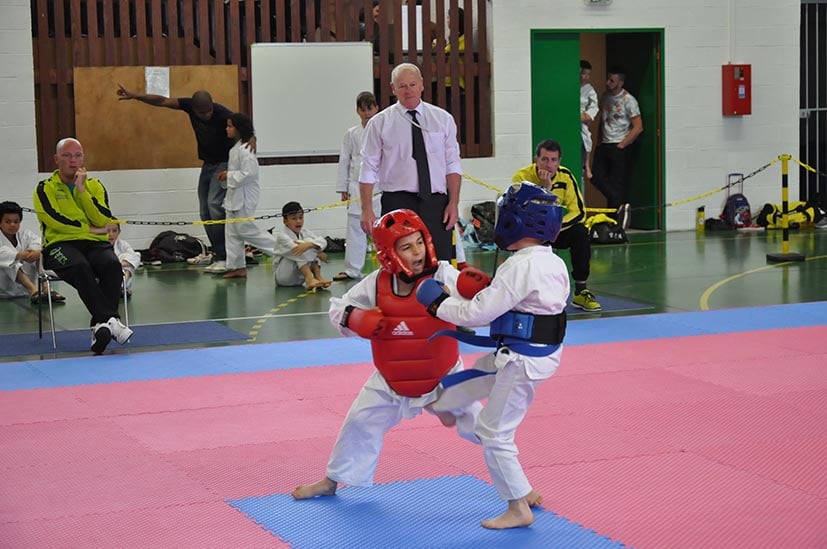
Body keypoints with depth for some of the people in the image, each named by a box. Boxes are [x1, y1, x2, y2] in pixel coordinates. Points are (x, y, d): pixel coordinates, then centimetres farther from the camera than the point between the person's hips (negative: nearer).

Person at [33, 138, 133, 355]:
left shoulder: (95, 185, 16)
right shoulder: (45, 188, 9)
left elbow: (104, 220, 0)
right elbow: (54, 219, -8)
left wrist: (82, 190, -5)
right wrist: (88, 228, -4)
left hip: (95, 244, 3)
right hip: (60, 245, -3)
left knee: (112, 265, -31)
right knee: (80, 267, -37)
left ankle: (100, 326, -35)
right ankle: (109, 320, -43)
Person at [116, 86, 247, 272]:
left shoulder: (222, 114, -27)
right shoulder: (190, 105, -11)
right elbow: (161, 101, -3)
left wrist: (251, 138, -60)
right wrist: (133, 95, -5)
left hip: (224, 162, -7)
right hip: (207, 164, 7)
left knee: (215, 205, -20)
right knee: (205, 212, 6)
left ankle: (223, 257, -19)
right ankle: (219, 254, 15)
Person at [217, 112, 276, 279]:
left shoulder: (245, 149, -19)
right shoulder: (236, 148, 13)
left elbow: (248, 173, -25)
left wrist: (229, 176, -18)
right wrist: (227, 175, 6)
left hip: (244, 196, -10)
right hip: (234, 196, 10)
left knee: (246, 230, -7)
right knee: (232, 232, 10)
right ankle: (236, 267, 14)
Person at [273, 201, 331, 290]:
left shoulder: (304, 233, 3)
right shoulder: (282, 236, -15)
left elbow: (322, 242, -16)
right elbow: (297, 251, -29)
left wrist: (308, 244, -37)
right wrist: (318, 254, -23)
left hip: (300, 277, 6)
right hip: (284, 277, -6)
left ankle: (318, 277, -20)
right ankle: (310, 279, -36)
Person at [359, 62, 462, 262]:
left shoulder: (443, 119, 10)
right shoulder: (380, 123, 4)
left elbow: (453, 165, 8)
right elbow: (369, 170, 2)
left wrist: (454, 203, -1)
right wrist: (367, 210, -5)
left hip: (436, 203, 2)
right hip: (398, 203, -2)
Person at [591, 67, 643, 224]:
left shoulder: (628, 100, -9)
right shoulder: (605, 97, 11)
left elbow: (638, 127, -11)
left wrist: (622, 145, -12)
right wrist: (600, 139, 10)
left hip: (618, 148, -7)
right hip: (603, 146, 7)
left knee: (617, 183, -5)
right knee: (596, 176, -5)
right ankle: (621, 205, -1)